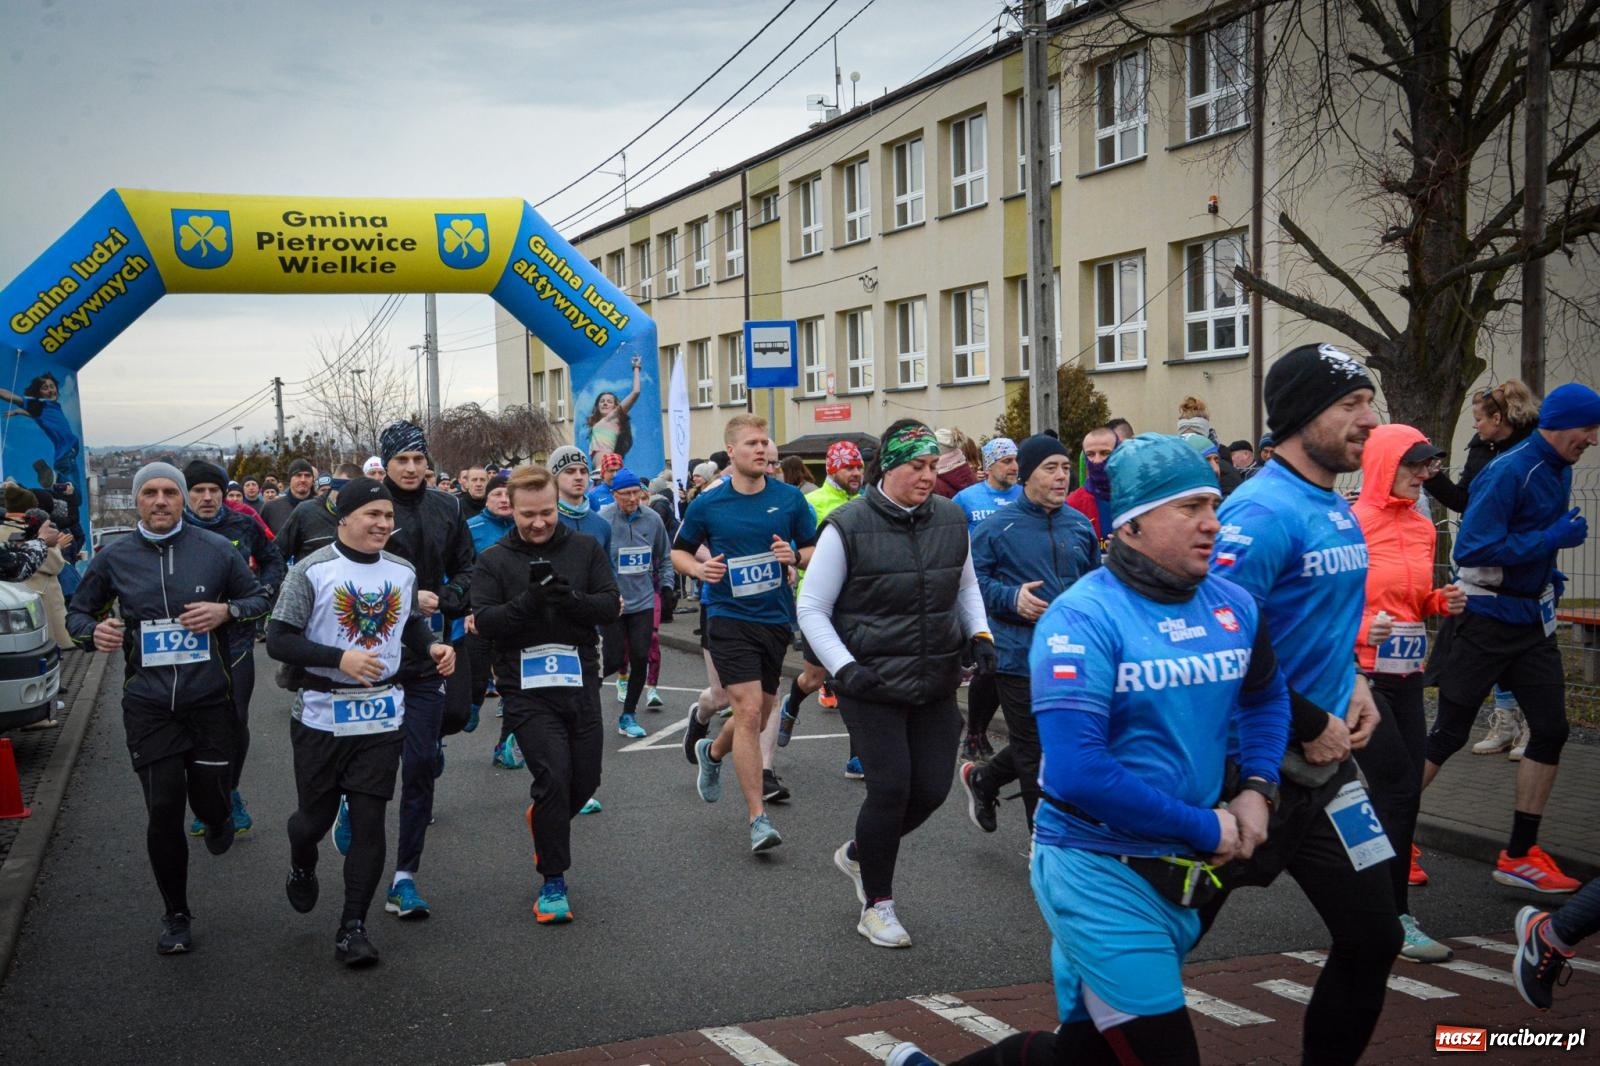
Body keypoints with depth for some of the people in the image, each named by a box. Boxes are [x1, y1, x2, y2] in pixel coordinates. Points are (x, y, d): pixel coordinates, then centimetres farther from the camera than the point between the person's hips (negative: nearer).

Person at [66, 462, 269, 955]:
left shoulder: (216, 550, 0)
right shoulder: (113, 557, 2)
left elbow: (258, 599, 10)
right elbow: (77, 612, 14)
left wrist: (227, 610, -11)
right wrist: (94, 630, -9)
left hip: (209, 698, 0)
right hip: (148, 704, 1)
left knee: (210, 799, 3)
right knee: (163, 812, 0)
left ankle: (218, 820, 44)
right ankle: (176, 915, 19)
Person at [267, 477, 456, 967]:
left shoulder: (402, 572, 6)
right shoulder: (312, 571, -9)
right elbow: (278, 640, -12)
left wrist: (433, 646, 0)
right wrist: (340, 658, -23)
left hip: (383, 716, 3)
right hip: (322, 716, -3)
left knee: (369, 822, 0)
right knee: (315, 816, 10)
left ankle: (353, 926, 10)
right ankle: (302, 869, 45)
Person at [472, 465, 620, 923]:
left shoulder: (585, 549, 5)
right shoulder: (494, 560, 1)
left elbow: (610, 606, -2)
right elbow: (485, 620, -9)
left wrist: (572, 599, -20)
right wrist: (529, 601, -24)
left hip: (581, 683, 3)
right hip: (527, 690, -3)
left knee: (586, 779, 10)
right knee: (553, 775, -13)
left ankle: (542, 818, 44)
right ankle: (553, 881, 2)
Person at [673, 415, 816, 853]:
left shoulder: (791, 499, 1)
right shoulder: (707, 505, -2)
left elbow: (816, 550, 8)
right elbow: (678, 551, 11)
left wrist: (795, 556, -14)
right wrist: (700, 569, -10)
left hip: (776, 619, 3)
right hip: (729, 618, -3)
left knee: (759, 716, 15)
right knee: (749, 711, -14)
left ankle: (712, 752, 48)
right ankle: (758, 817, -7)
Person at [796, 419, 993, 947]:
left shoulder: (952, 519, 3)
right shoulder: (848, 527, -11)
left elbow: (966, 587, 20)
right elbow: (812, 610, -6)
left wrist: (979, 634, 3)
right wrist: (845, 669, -16)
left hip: (936, 684, 5)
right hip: (871, 683, -5)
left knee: (932, 789, 5)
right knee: (891, 788, -8)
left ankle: (859, 854, 35)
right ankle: (876, 905, 14)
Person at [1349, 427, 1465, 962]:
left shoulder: (1422, 526, 11)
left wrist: (1443, 602, 2)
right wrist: (1359, 629, -25)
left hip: (1407, 676, 7)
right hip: (1360, 674, -7)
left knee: (1400, 792, 8)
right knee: (1398, 788, -7)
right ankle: (1394, 917, 2)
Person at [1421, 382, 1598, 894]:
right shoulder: (1508, 473, -19)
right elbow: (1472, 549, -26)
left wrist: (1549, 575, 9)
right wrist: (1554, 538, -22)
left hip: (1532, 618, 8)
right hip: (1484, 619, -8)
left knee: (1550, 730, 4)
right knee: (1448, 735, -1)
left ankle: (1519, 855, 13)